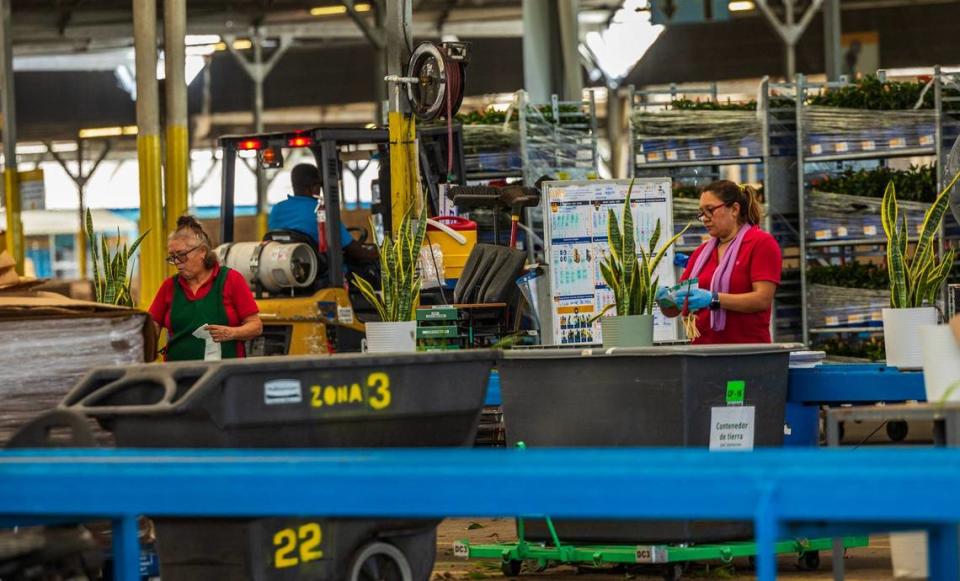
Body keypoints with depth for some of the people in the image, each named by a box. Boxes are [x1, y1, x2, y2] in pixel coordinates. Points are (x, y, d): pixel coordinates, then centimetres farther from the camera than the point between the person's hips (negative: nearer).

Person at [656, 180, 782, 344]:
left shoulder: (762, 243, 1)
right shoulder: (701, 252, 18)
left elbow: (763, 299, -12)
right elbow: (674, 310, 16)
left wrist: (713, 299, -20)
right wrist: (665, 300, -7)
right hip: (703, 350, 5)